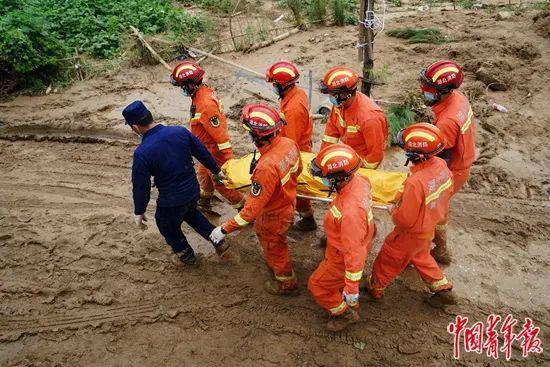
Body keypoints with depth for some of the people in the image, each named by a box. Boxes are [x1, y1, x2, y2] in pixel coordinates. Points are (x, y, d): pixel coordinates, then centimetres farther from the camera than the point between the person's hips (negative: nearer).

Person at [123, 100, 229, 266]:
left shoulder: (142, 153, -25)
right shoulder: (180, 131, -12)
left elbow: (140, 186, -14)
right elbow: (203, 153, 1)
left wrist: (139, 211, 2)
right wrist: (216, 171, 18)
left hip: (171, 202, -5)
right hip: (193, 190, 5)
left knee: (168, 227, 26)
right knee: (191, 214, 36)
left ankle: (186, 255, 49)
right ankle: (219, 242, 38)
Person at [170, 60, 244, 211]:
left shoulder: (205, 104, -34)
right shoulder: (204, 91, -2)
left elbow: (219, 132, -31)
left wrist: (228, 158, -25)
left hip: (214, 150, -10)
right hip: (208, 147, 10)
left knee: (220, 182, 6)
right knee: (204, 172, 28)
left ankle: (242, 207, 23)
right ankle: (204, 202, 51)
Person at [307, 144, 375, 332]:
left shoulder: (350, 212, -44)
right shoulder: (358, 180, -19)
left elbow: (354, 253, -35)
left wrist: (352, 289, -24)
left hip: (342, 258, -8)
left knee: (317, 285, 15)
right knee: (340, 281, 32)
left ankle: (346, 313, 33)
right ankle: (349, 304, 54)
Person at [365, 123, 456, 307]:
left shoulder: (415, 183, -41)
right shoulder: (441, 164, -16)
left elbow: (405, 219, -31)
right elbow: (448, 190, 4)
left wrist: (394, 211, -11)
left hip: (412, 233, -7)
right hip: (430, 226, 7)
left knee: (388, 259, 19)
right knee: (420, 255, 34)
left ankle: (374, 287, 42)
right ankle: (442, 288, 43)